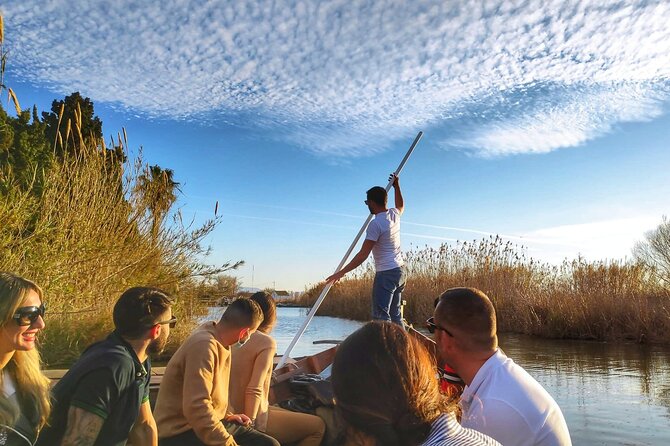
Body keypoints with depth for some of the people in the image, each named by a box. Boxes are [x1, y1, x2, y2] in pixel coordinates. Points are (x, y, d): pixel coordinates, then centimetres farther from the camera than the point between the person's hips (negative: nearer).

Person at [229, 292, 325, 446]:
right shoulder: (267, 343, -20)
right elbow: (254, 390, -26)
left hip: (232, 414, 8)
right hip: (253, 419, -8)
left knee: (289, 414, 29)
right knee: (318, 426, 3)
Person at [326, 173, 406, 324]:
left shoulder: (375, 224, -17)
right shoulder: (394, 214, 7)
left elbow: (363, 255, -19)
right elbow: (401, 206, 36)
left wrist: (342, 272, -16)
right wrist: (396, 185, 40)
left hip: (386, 274, -9)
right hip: (400, 271, 9)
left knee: (381, 317, -10)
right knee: (395, 315, 12)